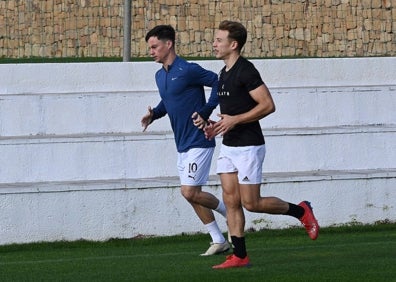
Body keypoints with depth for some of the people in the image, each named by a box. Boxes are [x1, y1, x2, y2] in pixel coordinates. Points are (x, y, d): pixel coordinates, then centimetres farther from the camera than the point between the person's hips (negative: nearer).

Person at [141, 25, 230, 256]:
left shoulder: (187, 71, -15)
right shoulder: (160, 76, 11)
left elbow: (219, 83, -14)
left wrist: (205, 111, -19)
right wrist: (154, 114, 6)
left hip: (198, 142, -9)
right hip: (183, 145, 9)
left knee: (190, 192, -13)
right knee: (192, 194, 8)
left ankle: (230, 213, 8)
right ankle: (219, 241, 16)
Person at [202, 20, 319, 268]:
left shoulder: (246, 71, -16)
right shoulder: (224, 73, 13)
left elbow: (268, 105, -21)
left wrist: (234, 120, -22)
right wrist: (218, 125, 9)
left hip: (248, 147, -9)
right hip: (229, 146, 9)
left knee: (251, 203, -6)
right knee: (231, 201, 3)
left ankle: (300, 211, 14)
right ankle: (240, 256, 5)